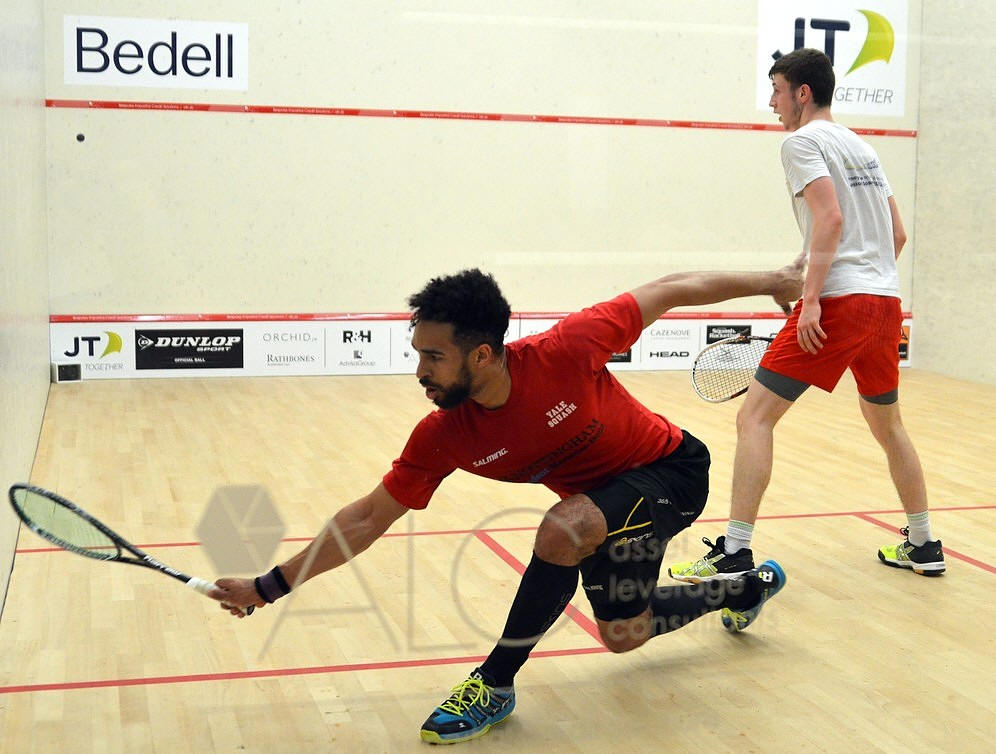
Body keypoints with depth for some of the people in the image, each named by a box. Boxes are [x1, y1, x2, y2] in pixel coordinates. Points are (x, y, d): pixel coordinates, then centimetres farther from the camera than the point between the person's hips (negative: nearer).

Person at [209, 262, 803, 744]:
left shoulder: (566, 349, -33)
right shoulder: (443, 437, -21)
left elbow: (667, 292, -19)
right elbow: (368, 519, -11)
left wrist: (771, 282, -9)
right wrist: (268, 588, -13)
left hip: (673, 468, -5)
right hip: (604, 496, 6)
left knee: (563, 530, -32)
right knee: (623, 635, 17)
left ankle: (495, 684, -11)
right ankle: (746, 587, 45)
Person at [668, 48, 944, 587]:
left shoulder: (802, 141, -3)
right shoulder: (862, 148, 21)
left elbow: (830, 218, -17)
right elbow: (897, 233, 21)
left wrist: (812, 297, -21)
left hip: (837, 303, -9)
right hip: (885, 301, 9)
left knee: (754, 418, -7)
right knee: (887, 424, 23)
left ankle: (735, 554, -12)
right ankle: (923, 547, 30)